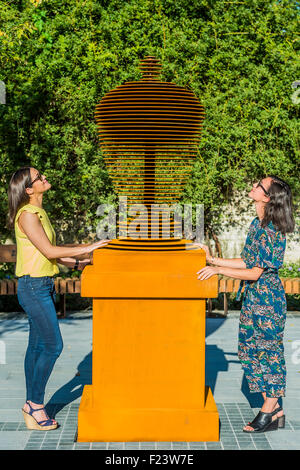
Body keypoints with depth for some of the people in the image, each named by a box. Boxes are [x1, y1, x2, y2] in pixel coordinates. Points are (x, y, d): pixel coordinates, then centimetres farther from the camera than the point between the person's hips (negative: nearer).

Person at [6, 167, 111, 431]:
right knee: (53, 345, -6)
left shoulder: (39, 213, 14)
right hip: (34, 287, -9)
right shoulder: (27, 215, -15)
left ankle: (32, 406, 19)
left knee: (37, 346, 11)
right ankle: (35, 403, 7)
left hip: (42, 287, 9)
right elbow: (49, 251, -20)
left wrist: (77, 264, 13)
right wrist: (87, 249, -15)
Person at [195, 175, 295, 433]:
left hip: (268, 298, -9)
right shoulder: (256, 224, 8)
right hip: (252, 296, 9)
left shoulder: (273, 232, -20)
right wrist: (213, 259, 12)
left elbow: (255, 272, -20)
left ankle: (270, 411, 12)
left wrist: (218, 270, -20)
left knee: (268, 350, 0)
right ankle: (275, 410, 21)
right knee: (251, 351, 11)